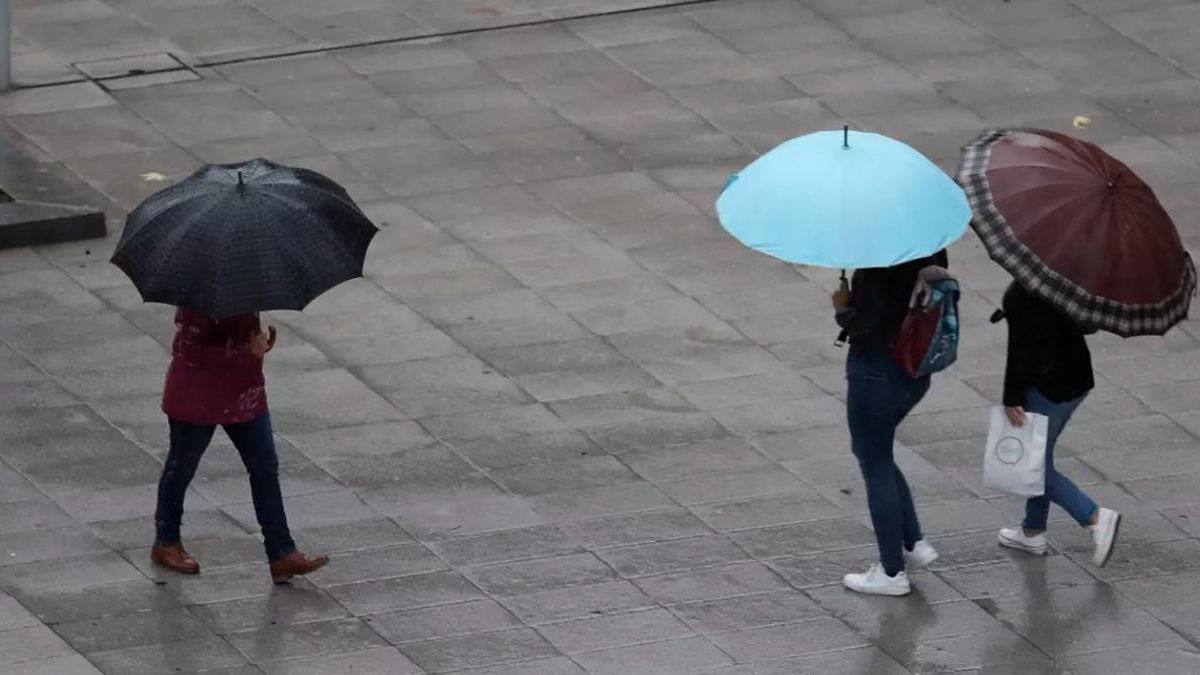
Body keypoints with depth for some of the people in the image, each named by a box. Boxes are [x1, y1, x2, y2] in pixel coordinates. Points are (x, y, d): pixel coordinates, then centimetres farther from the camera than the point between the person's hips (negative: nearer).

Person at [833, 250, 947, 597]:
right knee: (873, 453, 27)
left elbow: (863, 325, -26)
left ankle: (892, 572, 15)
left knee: (876, 467, 8)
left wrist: (842, 308, -6)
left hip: (877, 371, -8)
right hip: (917, 372, 8)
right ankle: (914, 543, 25)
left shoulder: (877, 263, -24)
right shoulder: (932, 253, -2)